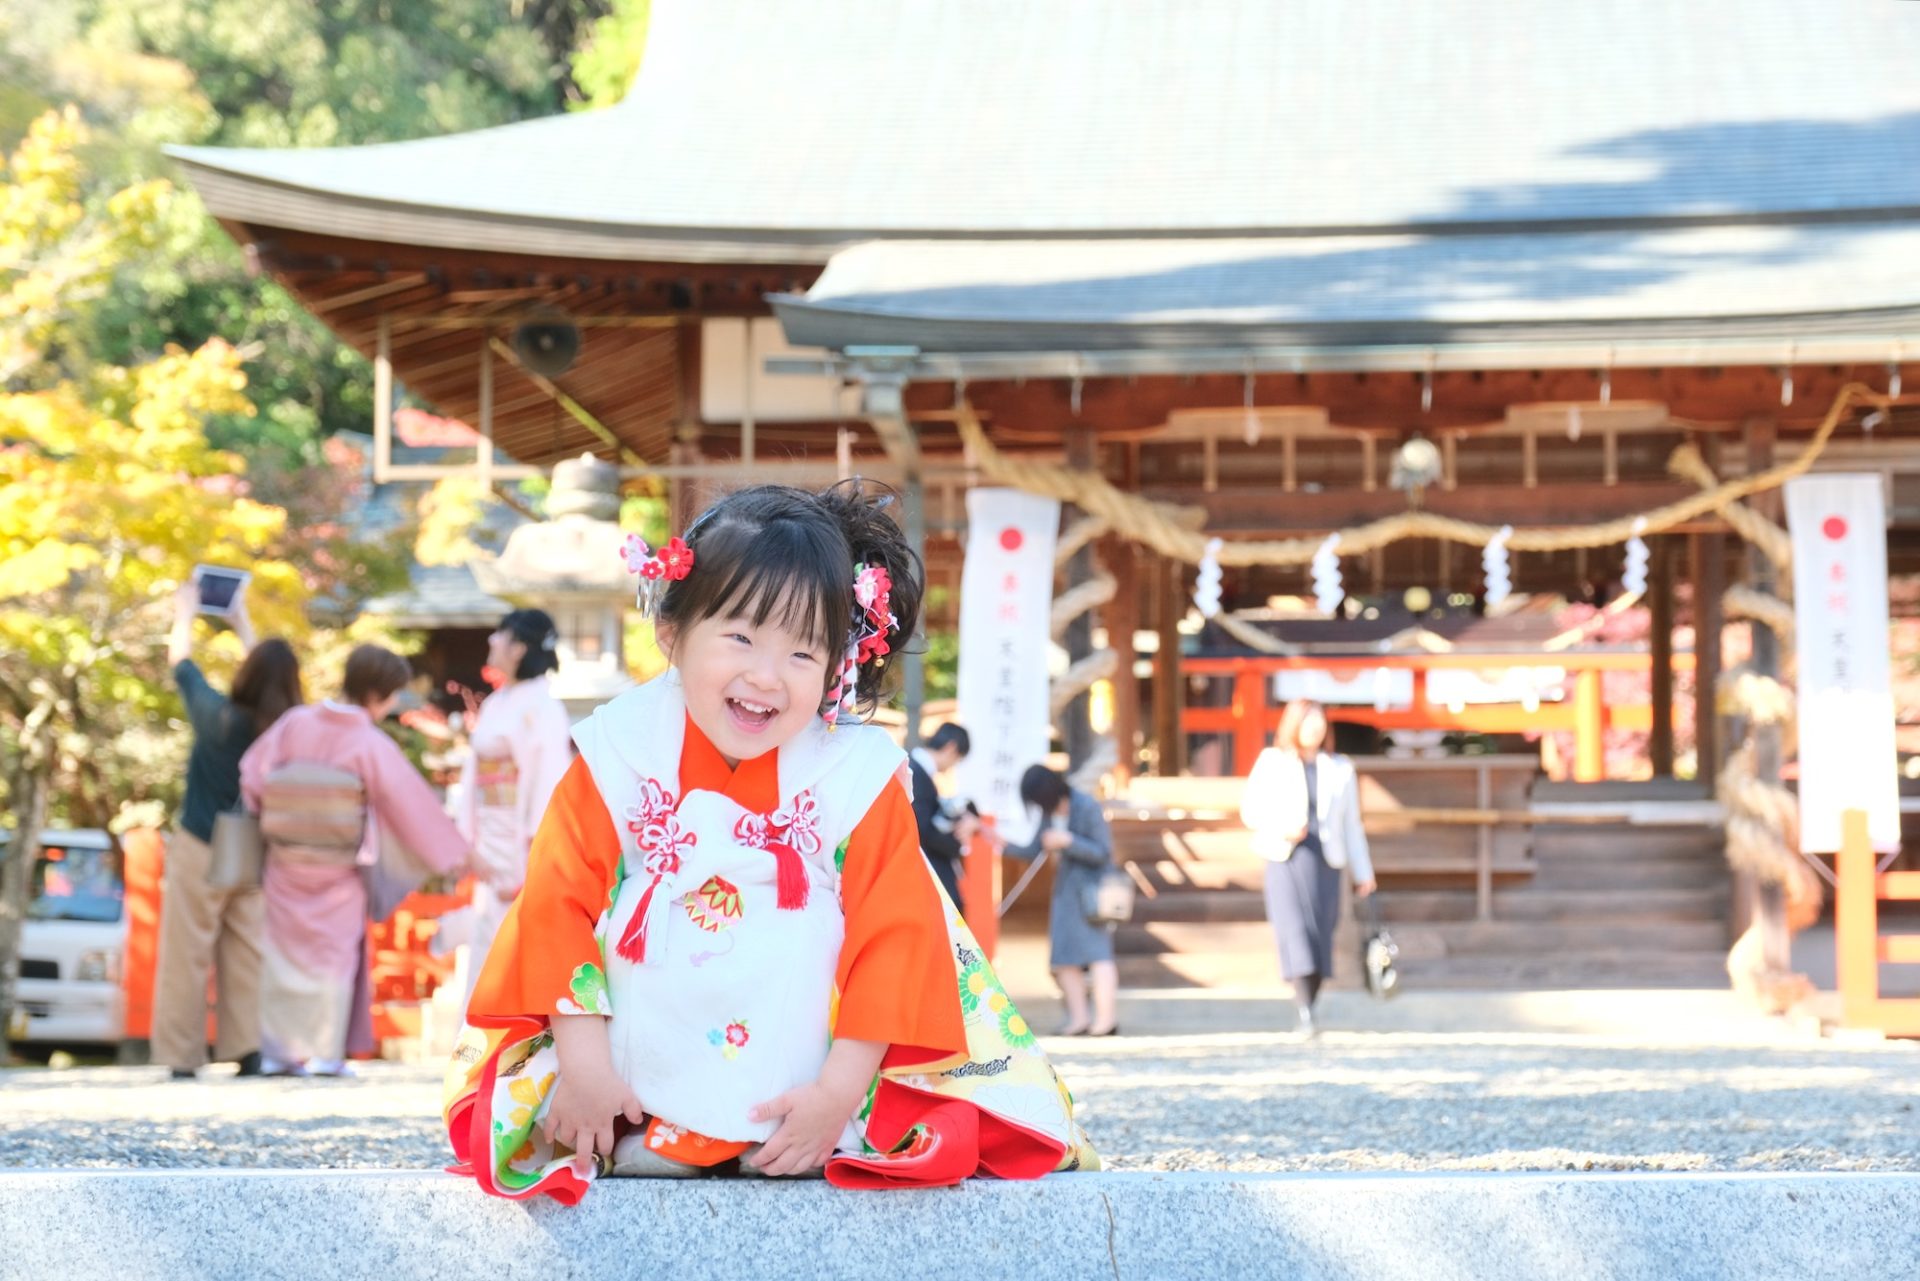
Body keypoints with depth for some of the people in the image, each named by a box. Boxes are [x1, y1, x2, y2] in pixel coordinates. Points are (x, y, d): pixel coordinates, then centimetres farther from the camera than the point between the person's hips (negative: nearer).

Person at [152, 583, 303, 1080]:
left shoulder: (219, 717, -17)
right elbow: (272, 677, 14)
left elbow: (181, 661, 0)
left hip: (199, 853, -4)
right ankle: (248, 1051, 4)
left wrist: (184, 614, 18)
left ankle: (182, 1058, 1)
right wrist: (243, 625, 28)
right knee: (247, 956, 9)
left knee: (187, 958, 1)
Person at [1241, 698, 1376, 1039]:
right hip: (1285, 860, -2)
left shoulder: (1339, 770, 10)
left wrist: (1363, 873, 8)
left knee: (1320, 941, 0)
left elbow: (1352, 824, 12)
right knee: (1295, 932, -16)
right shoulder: (1272, 763, 6)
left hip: (1325, 862, 2)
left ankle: (1306, 1015, 11)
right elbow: (1250, 809, 8)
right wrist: (1281, 829, -12)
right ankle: (1304, 1012, -24)